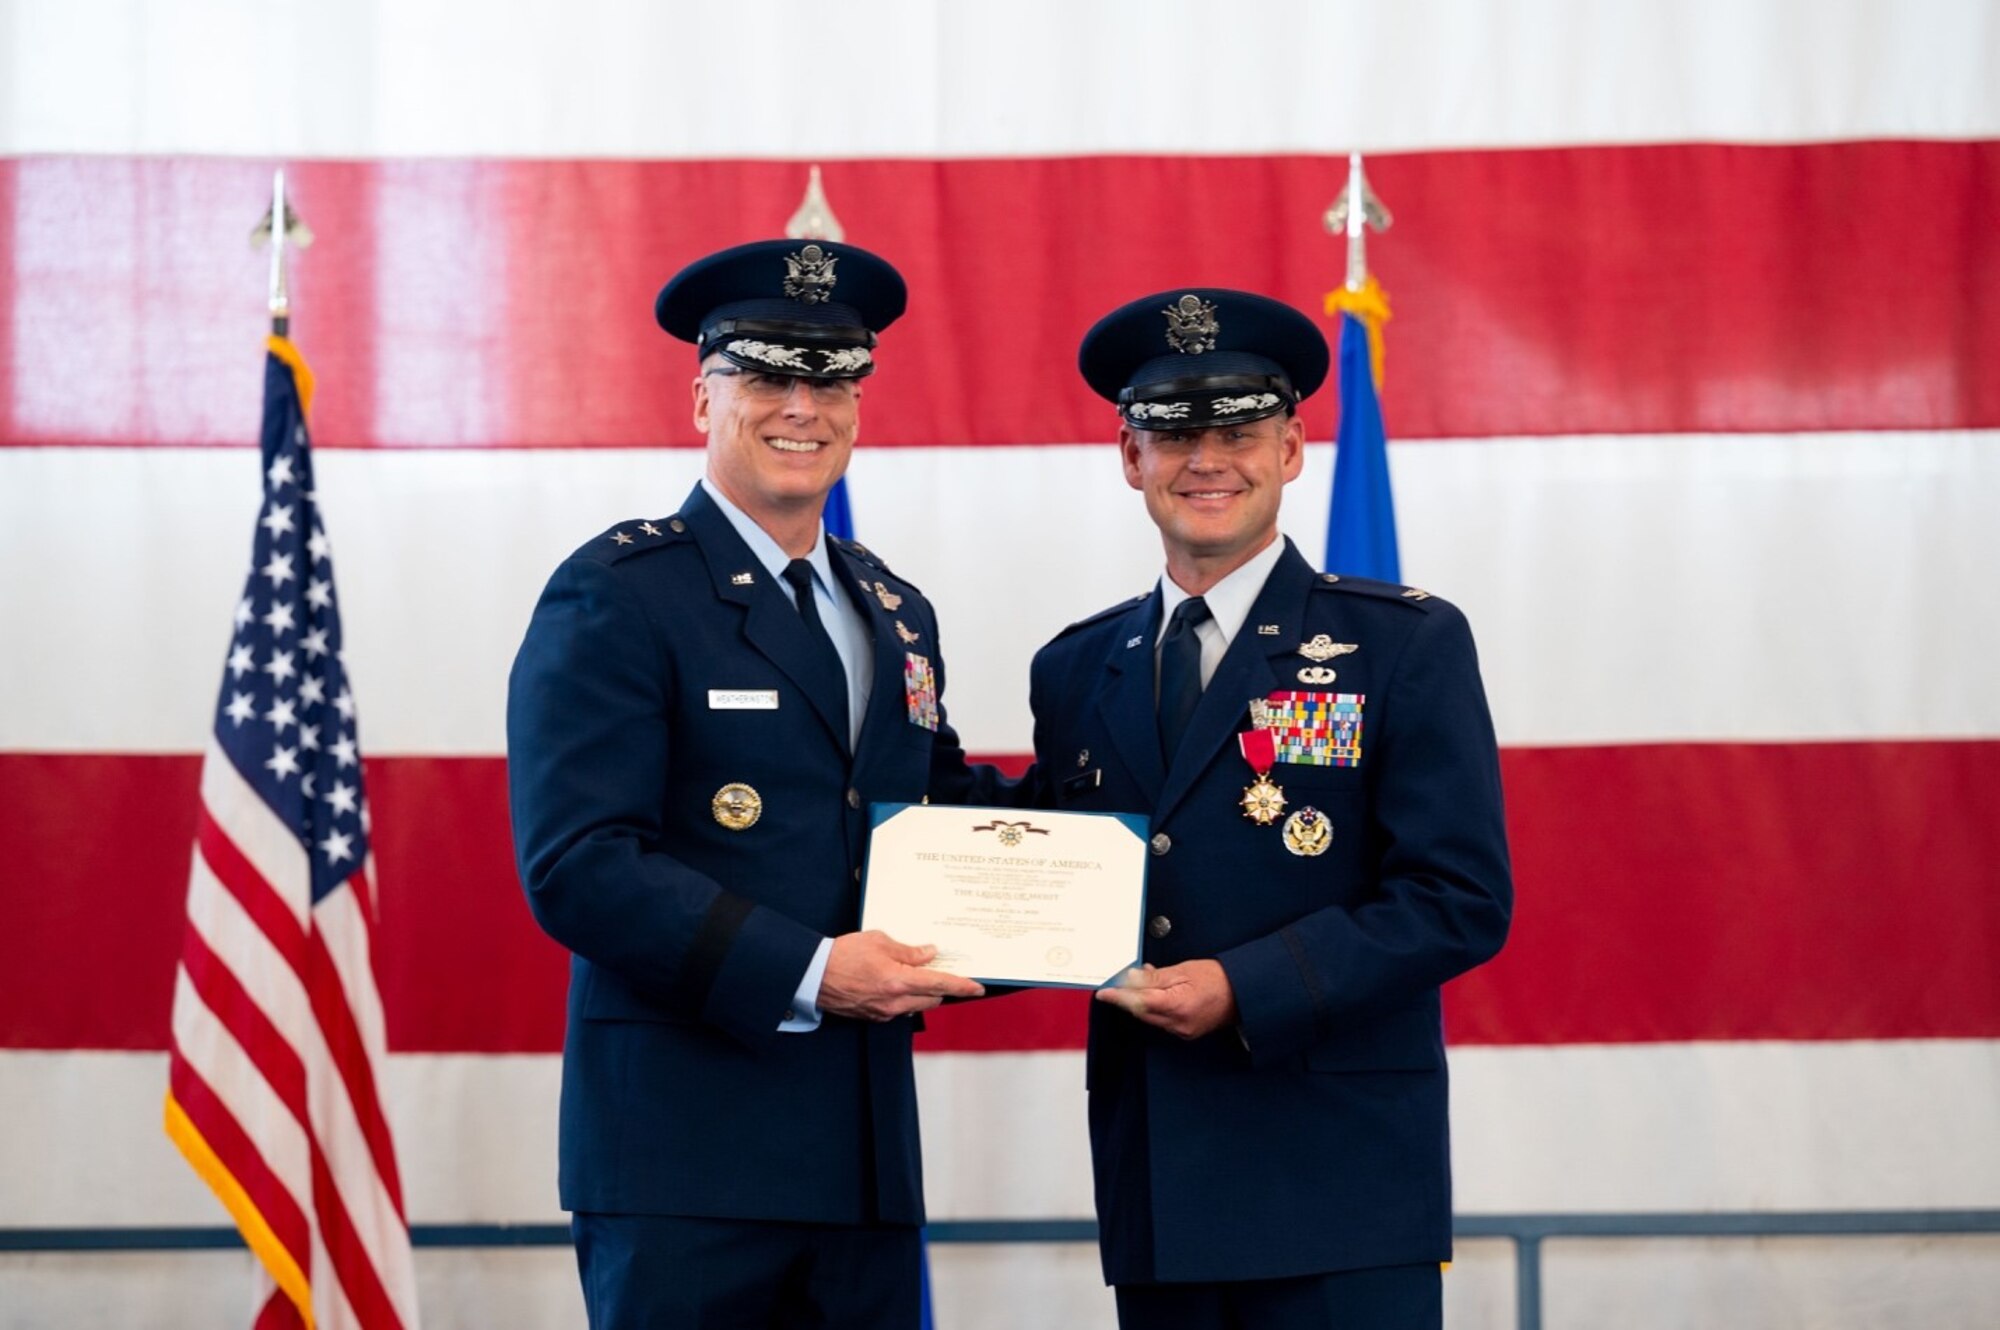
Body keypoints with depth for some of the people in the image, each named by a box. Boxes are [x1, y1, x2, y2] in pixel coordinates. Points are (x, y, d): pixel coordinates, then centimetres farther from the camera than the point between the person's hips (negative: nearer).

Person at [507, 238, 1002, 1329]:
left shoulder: (898, 615, 18)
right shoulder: (617, 595, -4)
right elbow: (576, 868, -14)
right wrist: (806, 974, -19)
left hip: (865, 1155, 6)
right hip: (684, 1156, -6)